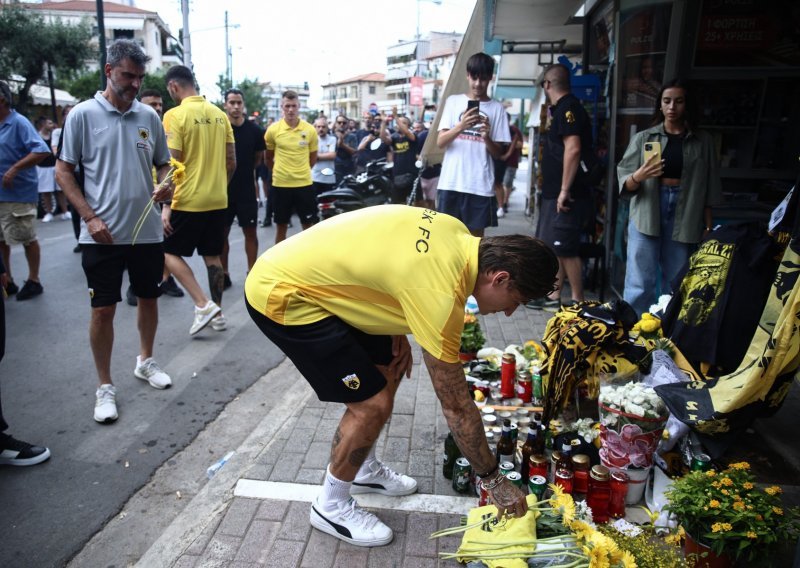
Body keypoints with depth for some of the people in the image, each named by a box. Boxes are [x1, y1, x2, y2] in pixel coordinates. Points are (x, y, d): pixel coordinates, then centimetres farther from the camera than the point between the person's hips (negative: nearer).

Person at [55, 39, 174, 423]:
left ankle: (145, 361, 37)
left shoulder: (149, 116, 6)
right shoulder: (83, 115, -4)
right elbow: (63, 171, -2)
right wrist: (90, 217, -11)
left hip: (147, 230, 4)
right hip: (103, 234, -3)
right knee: (103, 309, 2)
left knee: (149, 298, 15)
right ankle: (105, 387, 17)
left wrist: (166, 186, -8)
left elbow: (163, 164, 15)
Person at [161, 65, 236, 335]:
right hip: (218, 200, 6)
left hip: (188, 201, -6)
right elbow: (232, 160, 9)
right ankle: (217, 313, 19)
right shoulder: (219, 114, 7)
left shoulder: (175, 115, -11)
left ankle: (203, 305, -3)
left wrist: (166, 205, -10)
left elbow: (172, 164, -15)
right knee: (212, 255, 14)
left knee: (170, 252, 9)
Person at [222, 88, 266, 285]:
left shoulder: (254, 130, 1)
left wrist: (245, 169, 8)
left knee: (250, 231, 5)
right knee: (222, 232, 7)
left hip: (247, 189, 1)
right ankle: (224, 273, 19)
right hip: (223, 188, -1)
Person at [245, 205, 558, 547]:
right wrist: (494, 480, -5)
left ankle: (364, 469, 35)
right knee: (373, 403, -8)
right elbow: (456, 405, -19)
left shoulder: (456, 234, -3)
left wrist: (398, 331, 7)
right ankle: (330, 506, 15)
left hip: (306, 272, 10)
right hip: (281, 296, -9)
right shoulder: (440, 294, -28)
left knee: (388, 370, 14)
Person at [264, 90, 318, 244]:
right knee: (281, 226, 9)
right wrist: (279, 172, 12)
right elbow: (268, 158, 8)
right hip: (280, 184, -1)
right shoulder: (273, 130, -4)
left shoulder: (310, 130, -2)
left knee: (308, 225, 8)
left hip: (304, 183, 1)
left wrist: (301, 172, 13)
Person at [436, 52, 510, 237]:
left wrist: (486, 137, -17)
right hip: (450, 183, 1)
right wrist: (460, 126, -18)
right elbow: (440, 142, -1)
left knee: (476, 234, 5)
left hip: (480, 185, 0)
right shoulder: (453, 101, 7)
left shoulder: (496, 108, 5)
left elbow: (498, 153, 3)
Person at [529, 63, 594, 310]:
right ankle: (554, 296, 21)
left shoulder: (568, 108, -13)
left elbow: (573, 149, -24)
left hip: (566, 194, -10)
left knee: (565, 248, -7)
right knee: (553, 246, 13)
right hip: (555, 192, 10)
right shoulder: (562, 108, 18)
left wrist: (565, 190, -25)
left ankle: (578, 301, 2)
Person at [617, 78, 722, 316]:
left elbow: (709, 188, 9)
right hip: (646, 213, -2)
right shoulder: (643, 138, 4)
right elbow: (624, 182, -1)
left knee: (676, 283, 7)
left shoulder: (703, 141, 8)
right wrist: (639, 175, -22)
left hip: (685, 216, 2)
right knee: (640, 282, -5)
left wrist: (708, 224, 7)